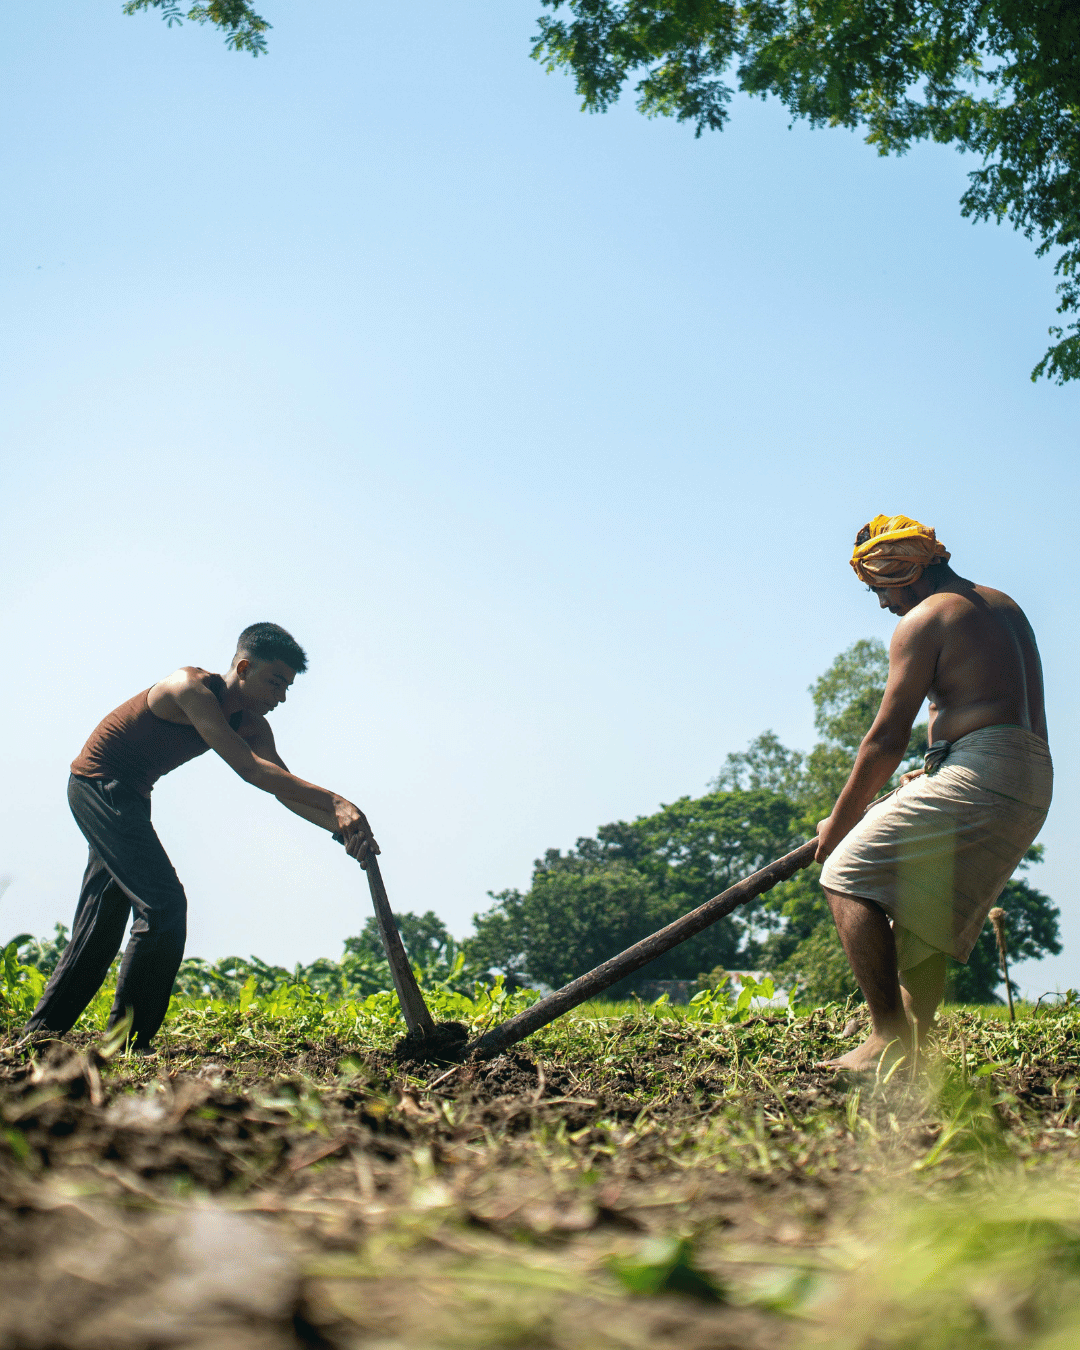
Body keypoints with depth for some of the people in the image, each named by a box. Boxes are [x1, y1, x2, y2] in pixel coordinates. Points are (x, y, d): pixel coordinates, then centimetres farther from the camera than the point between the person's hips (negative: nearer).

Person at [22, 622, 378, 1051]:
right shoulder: (191, 688, -25)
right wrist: (335, 803, -37)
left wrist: (340, 826, -22)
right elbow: (250, 769, -34)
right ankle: (127, 1042, -9)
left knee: (102, 920, 12)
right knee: (164, 903, -16)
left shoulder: (250, 724, 1)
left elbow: (284, 787, -5)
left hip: (126, 797, 10)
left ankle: (42, 1032, 22)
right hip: (99, 784, -10)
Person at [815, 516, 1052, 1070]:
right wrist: (934, 771, 25)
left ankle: (890, 1038, -17)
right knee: (924, 920, 16)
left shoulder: (923, 619, -4)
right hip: (1034, 782, 10)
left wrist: (838, 823, 3)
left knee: (848, 874, -9)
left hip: (979, 775, -10)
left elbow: (886, 739, -6)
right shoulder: (1004, 607, 24)